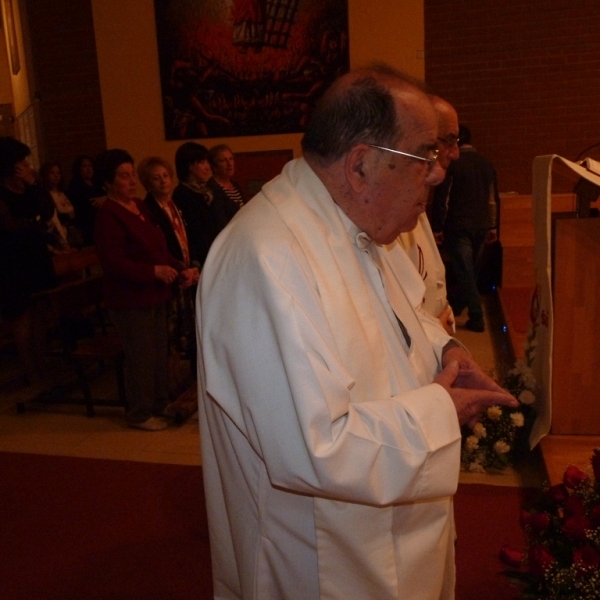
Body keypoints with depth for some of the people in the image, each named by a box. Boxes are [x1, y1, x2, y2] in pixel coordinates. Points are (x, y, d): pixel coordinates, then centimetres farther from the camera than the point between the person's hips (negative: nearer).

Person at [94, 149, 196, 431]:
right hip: (130, 299, -9)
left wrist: (180, 270, 1)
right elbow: (114, 263, -22)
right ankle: (140, 413, 17)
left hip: (155, 294, 9)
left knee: (160, 352, 17)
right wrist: (154, 271, -26)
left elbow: (159, 248, 15)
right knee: (140, 355, 0)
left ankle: (161, 403, 33)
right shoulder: (107, 216, -16)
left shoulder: (140, 206, 10)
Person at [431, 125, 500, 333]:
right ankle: (455, 305, 34)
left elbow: (442, 197, -12)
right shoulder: (486, 164, 9)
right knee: (470, 270, 17)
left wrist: (437, 227, -6)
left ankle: (476, 318, -5)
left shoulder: (452, 163, -10)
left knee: (464, 271, -2)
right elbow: (493, 198, 13)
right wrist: (492, 226, 20)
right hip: (481, 226, 6)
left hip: (458, 226, -6)